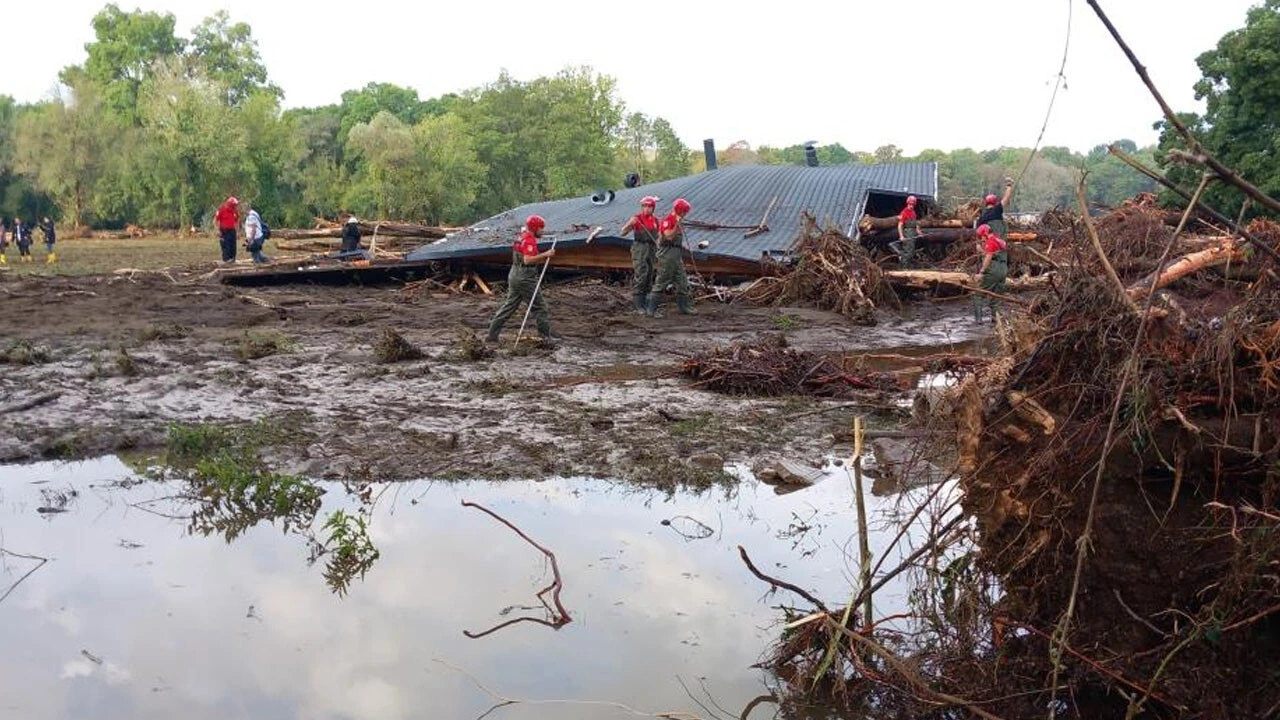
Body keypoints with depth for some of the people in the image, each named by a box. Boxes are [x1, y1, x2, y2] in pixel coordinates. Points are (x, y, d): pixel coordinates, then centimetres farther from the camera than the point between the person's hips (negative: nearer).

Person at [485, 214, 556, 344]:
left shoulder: (522, 237, 16)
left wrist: (544, 256, 15)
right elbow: (527, 260, -26)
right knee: (539, 306, -1)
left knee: (509, 305, 13)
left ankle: (492, 334, 13)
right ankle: (546, 337, 2)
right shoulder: (529, 240, -15)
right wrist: (545, 255, -25)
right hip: (525, 279, -10)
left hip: (514, 275, 10)